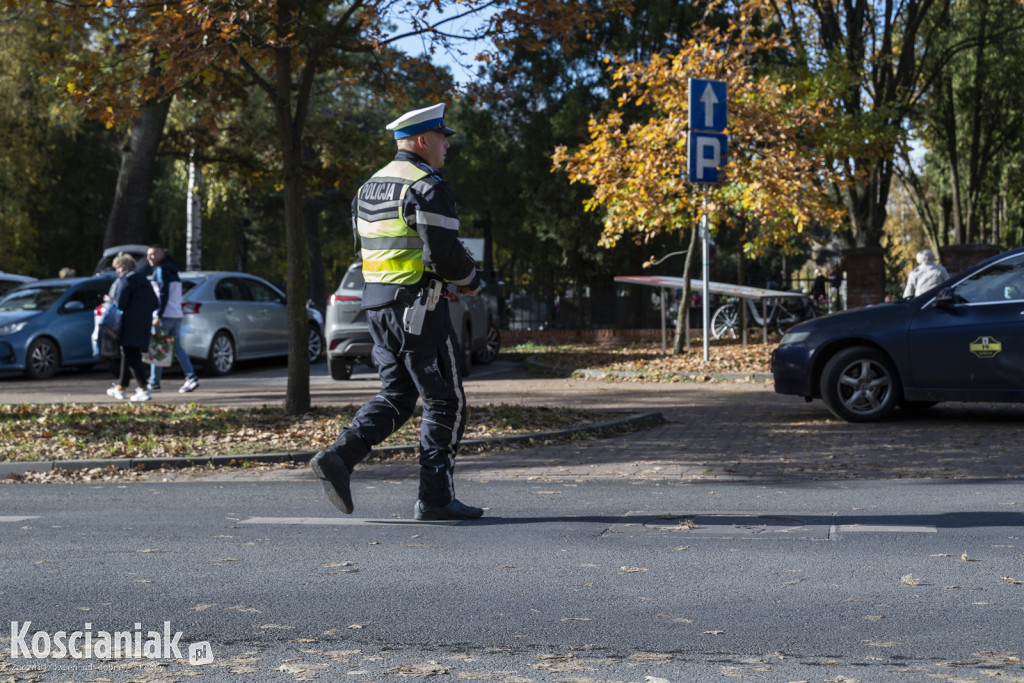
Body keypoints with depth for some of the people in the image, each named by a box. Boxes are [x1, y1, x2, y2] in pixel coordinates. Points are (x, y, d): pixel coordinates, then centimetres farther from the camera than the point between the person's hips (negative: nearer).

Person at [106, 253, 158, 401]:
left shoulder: (125, 280, -10)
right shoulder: (143, 280, 18)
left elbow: (120, 303, -14)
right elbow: (154, 304, 17)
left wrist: (110, 301, 6)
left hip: (131, 323, -9)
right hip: (144, 322, 9)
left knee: (132, 356, -8)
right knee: (128, 355, 20)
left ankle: (143, 390, -15)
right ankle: (121, 387, 31)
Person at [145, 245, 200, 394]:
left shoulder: (160, 270, -8)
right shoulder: (172, 271, 19)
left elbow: (164, 294, -17)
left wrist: (159, 316, -20)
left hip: (165, 315, -9)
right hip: (177, 315, 9)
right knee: (176, 347, 8)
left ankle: (154, 383, 3)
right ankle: (191, 378, -2)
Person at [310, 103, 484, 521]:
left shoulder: (370, 187, 16)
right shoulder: (427, 187, -13)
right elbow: (445, 251, -20)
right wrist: (471, 280, 1)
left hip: (376, 302, 8)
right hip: (417, 307, -8)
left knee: (396, 395, 16)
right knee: (444, 401, 2)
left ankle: (339, 456, -2)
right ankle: (435, 499, 3)